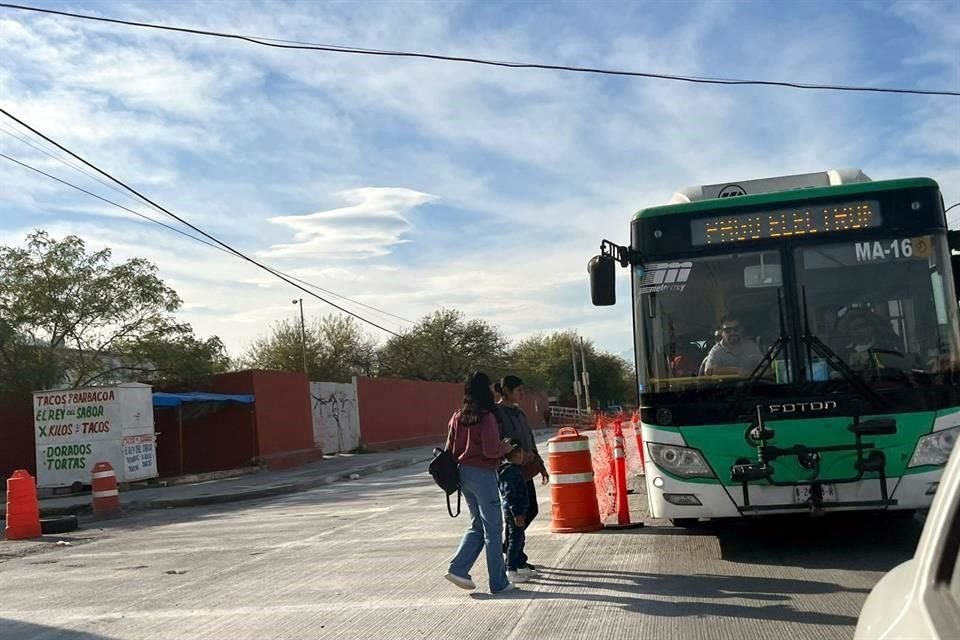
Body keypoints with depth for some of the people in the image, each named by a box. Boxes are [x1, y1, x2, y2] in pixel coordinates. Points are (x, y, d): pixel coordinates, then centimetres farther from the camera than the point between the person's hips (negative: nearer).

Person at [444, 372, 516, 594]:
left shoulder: (458, 416, 6)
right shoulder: (486, 417, -15)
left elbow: (450, 448, 11)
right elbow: (491, 450, -19)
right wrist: (507, 447, -2)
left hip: (463, 473, 7)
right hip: (483, 474, -7)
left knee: (477, 526, 19)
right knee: (492, 529, 3)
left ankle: (458, 568, 8)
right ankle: (498, 582, 10)